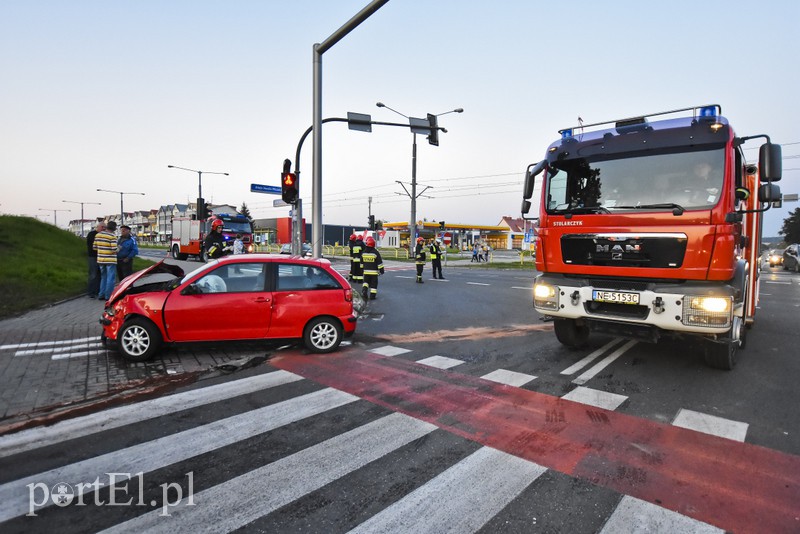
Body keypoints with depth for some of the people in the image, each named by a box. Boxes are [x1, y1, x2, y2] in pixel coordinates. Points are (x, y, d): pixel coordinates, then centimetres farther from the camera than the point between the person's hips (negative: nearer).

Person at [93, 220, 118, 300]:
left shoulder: (98, 235, 6)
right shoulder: (112, 237, -14)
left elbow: (95, 247, 10)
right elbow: (114, 250, -19)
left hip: (100, 260, 7)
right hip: (110, 260, -6)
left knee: (103, 277, 18)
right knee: (111, 278, 0)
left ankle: (101, 295, 20)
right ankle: (108, 296, 1)